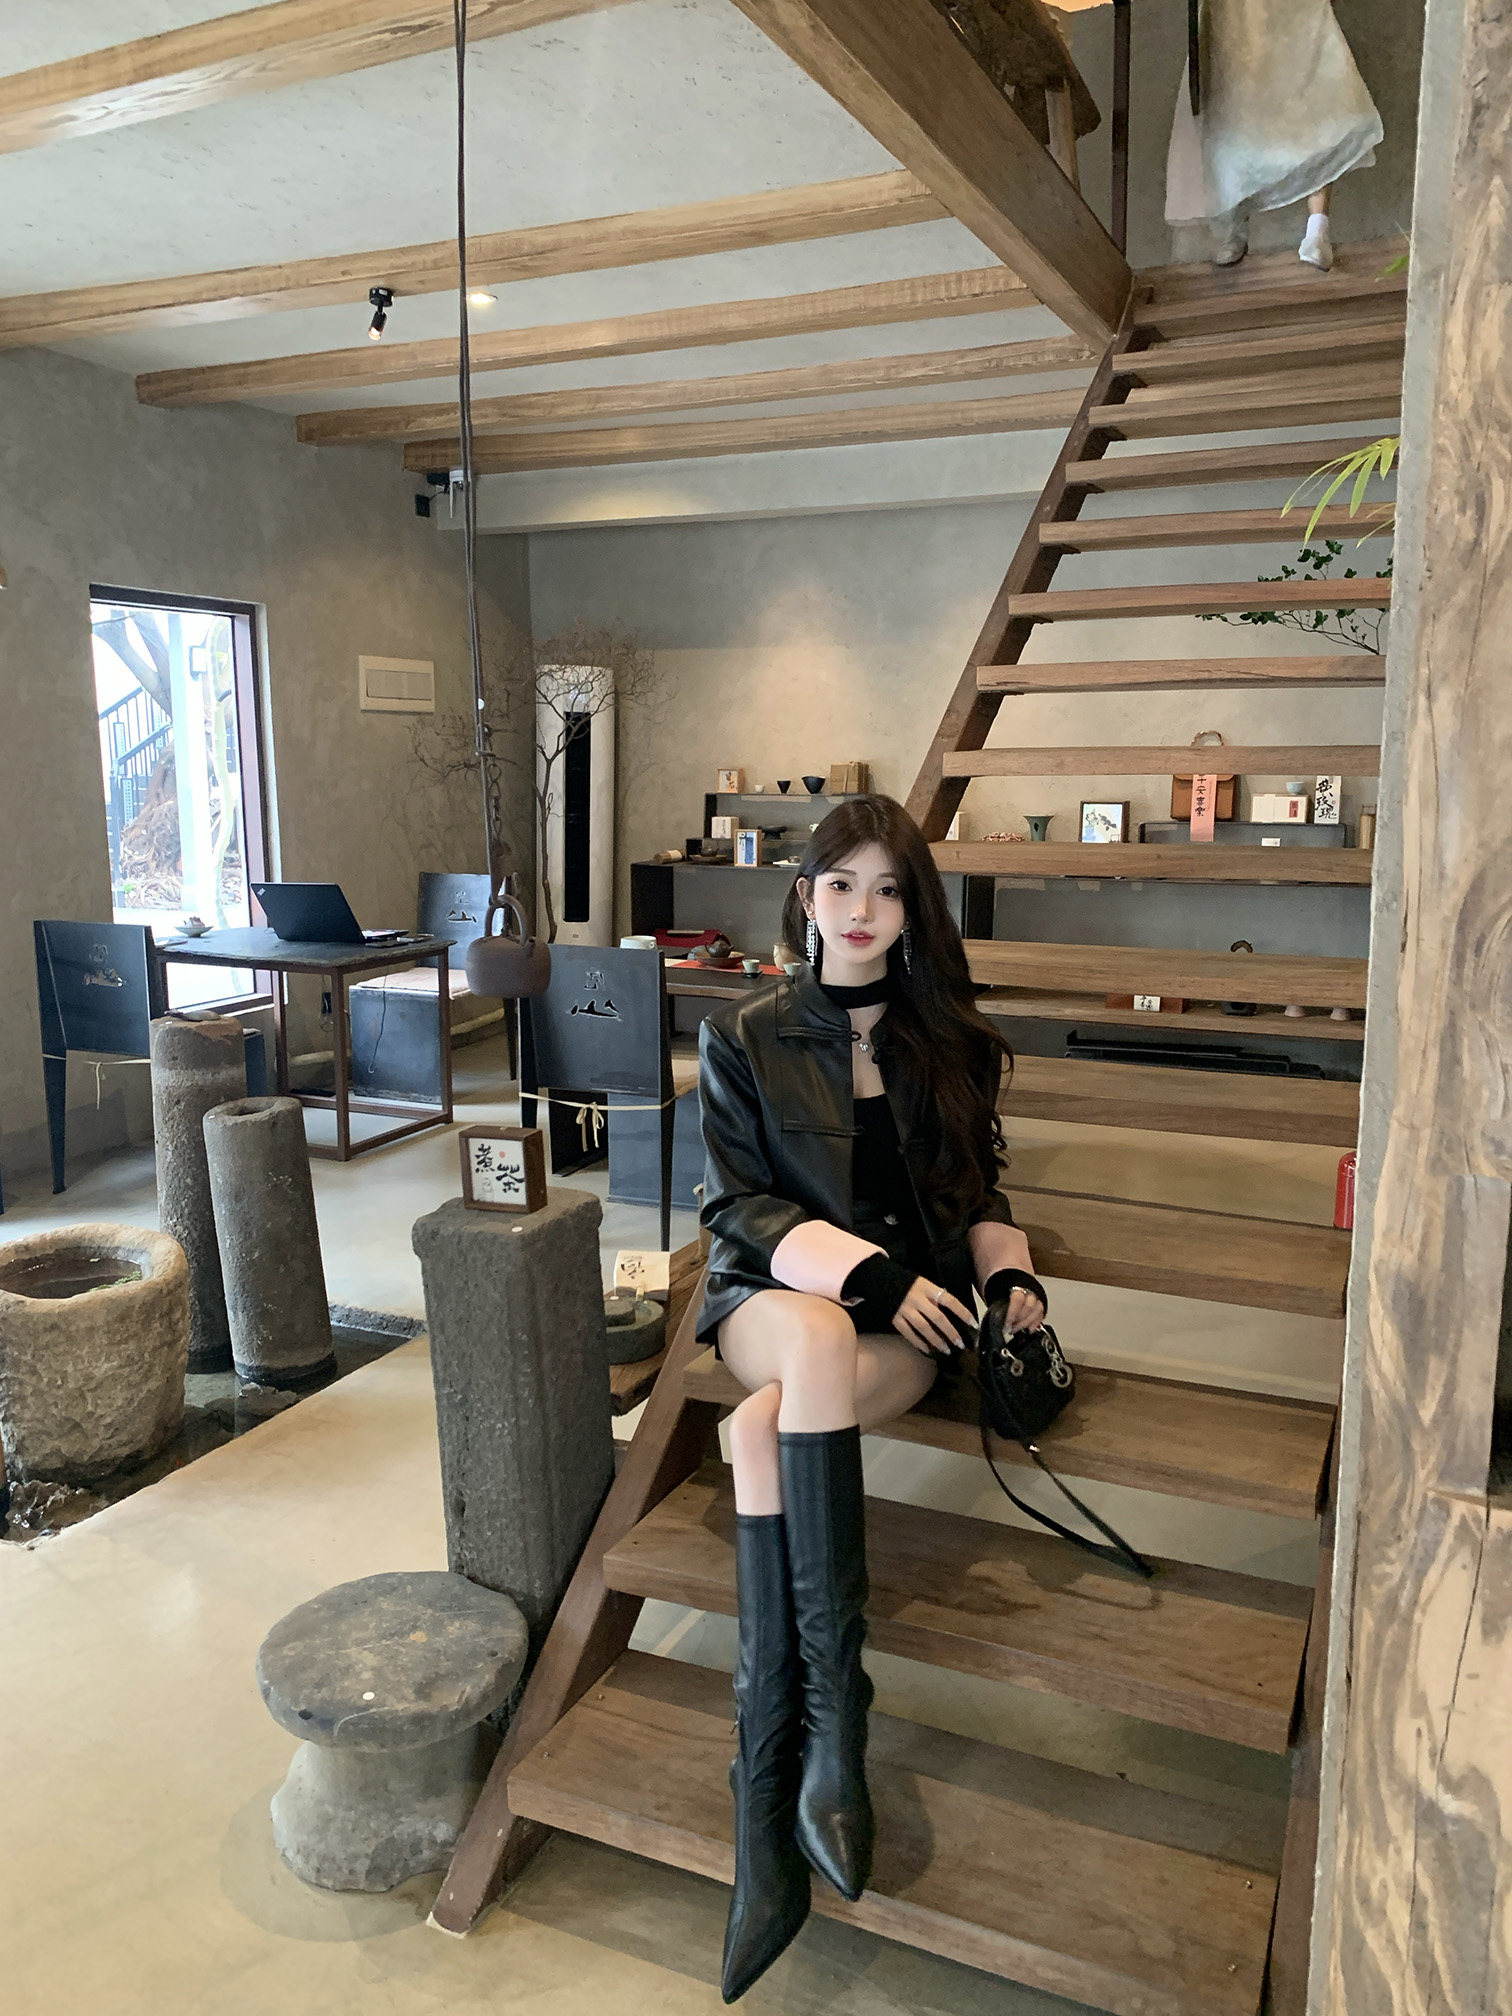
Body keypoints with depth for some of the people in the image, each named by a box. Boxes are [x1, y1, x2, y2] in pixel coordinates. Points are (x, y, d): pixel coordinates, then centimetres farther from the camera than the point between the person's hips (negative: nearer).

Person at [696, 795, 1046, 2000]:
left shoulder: (945, 1039, 11)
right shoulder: (742, 1039, 4)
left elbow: (975, 1186, 19)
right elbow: (738, 1202, -1)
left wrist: (1008, 1271, -1)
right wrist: (867, 1270, -14)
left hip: (910, 1315, 0)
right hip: (774, 1292, 0)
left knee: (765, 1431, -32)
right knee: (817, 1336, -38)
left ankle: (768, 1800, -29)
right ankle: (836, 1718, -33)